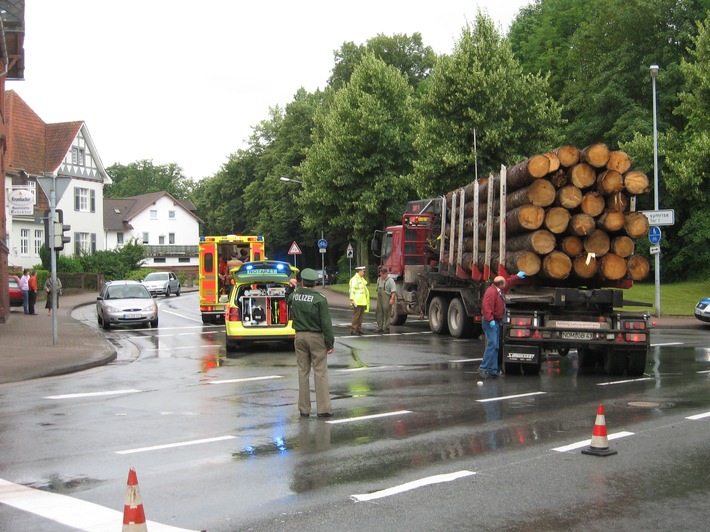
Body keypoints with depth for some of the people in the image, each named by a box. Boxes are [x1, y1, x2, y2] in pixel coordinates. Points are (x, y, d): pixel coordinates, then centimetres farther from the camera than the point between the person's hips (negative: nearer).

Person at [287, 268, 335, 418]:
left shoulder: (294, 295, 0)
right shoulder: (319, 298, -12)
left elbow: (288, 301, 26)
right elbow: (326, 323, -12)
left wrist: (293, 287, 36)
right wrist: (330, 343, -7)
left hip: (300, 337, 4)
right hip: (316, 337, -4)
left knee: (303, 372, 10)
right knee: (320, 372, 0)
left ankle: (304, 409, 12)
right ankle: (323, 409, -1)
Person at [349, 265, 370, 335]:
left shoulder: (362, 279, 18)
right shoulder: (354, 279, -11)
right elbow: (352, 290, -17)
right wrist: (352, 300, -23)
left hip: (363, 301, 9)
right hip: (357, 301, -9)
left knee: (361, 316, 10)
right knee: (356, 315, -8)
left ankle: (359, 329, 16)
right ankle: (353, 329, -6)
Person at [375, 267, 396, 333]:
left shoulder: (390, 280, -9)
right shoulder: (379, 279, 16)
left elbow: (394, 290, -16)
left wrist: (392, 299, -24)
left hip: (387, 299, -7)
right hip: (379, 298, 7)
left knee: (386, 314, -6)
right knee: (379, 313, 8)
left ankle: (386, 328, -1)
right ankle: (380, 327, 16)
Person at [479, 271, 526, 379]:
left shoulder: (499, 290, 13)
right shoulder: (492, 291, -19)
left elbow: (508, 282, 35)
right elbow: (486, 306, -30)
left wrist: (517, 276, 40)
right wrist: (490, 320, -35)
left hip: (496, 322, 11)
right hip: (491, 323, -11)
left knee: (495, 346, 9)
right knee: (492, 344, -17)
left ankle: (493, 370, 12)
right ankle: (483, 368, -16)